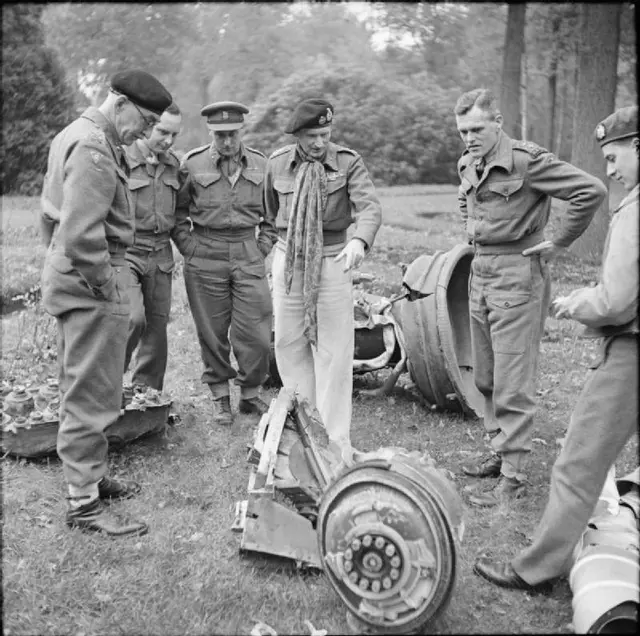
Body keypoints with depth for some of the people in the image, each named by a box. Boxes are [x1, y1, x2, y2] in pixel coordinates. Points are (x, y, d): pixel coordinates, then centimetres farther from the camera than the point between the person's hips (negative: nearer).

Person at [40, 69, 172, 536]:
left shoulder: (74, 134, 17)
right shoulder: (94, 148, -17)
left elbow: (51, 216, 21)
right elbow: (82, 234, -26)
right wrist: (105, 285, -17)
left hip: (66, 273, 11)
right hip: (92, 277, -11)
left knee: (83, 389, 18)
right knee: (91, 396, -3)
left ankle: (90, 475, 32)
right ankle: (84, 504, 6)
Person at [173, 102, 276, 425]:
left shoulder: (260, 164, 6)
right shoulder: (192, 164, -1)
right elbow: (177, 210, 7)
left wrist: (264, 246, 5)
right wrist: (189, 247, -1)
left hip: (248, 255, 2)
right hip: (205, 258, -1)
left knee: (256, 331, 0)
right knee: (212, 332, 6)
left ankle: (251, 395, 19)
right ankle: (220, 398, 21)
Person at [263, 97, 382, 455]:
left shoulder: (348, 162, -7)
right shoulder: (278, 164, 2)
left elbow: (371, 206, -20)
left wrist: (360, 240, -40)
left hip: (332, 260, -3)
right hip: (287, 260, 3)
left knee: (334, 351, -2)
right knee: (288, 344, 9)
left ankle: (336, 440, 6)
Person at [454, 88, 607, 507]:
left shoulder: (528, 160, -14)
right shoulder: (467, 165, 10)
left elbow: (592, 191, -18)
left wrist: (559, 243, -13)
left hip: (517, 275, -8)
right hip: (480, 272, 8)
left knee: (513, 384, -6)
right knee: (486, 378, 15)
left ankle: (514, 476, 3)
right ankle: (501, 452, 31)